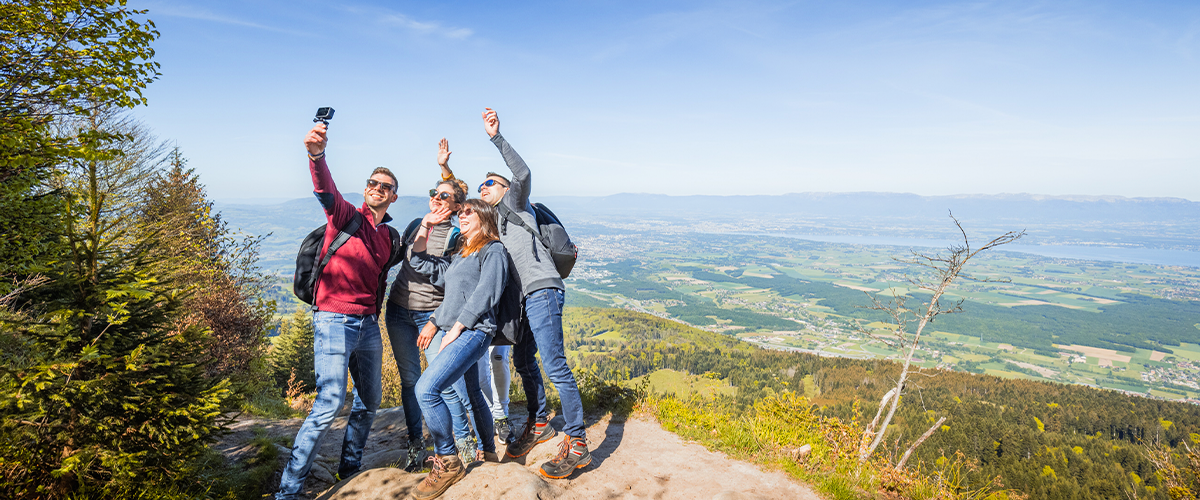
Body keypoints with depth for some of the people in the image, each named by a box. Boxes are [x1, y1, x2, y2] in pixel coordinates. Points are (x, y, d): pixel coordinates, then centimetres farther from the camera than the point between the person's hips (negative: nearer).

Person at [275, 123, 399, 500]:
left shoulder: (390, 237, 16)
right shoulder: (346, 216, -1)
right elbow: (325, 191, -24)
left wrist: (374, 320, 17)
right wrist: (317, 155, -43)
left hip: (368, 325, 7)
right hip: (335, 320, -7)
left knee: (370, 400, 13)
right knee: (331, 402, -13)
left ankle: (350, 467, 32)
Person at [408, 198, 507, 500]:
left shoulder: (493, 250, -2)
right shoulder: (458, 256, 23)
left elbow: (484, 295, -13)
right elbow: (420, 263, 26)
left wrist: (455, 329, -15)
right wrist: (425, 226, 21)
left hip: (473, 331, -9)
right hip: (452, 332, 9)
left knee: (427, 389, -21)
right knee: (471, 393, 15)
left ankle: (448, 463, -11)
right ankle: (489, 454, 29)